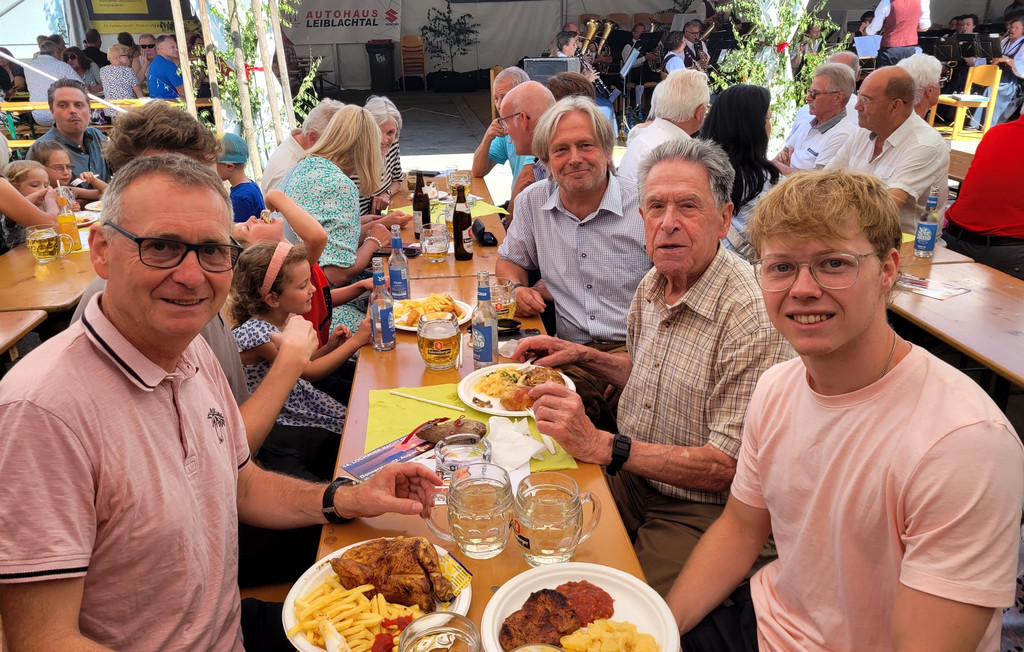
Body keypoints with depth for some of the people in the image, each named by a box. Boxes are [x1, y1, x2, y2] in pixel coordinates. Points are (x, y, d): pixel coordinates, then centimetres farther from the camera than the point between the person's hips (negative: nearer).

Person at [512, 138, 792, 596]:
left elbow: (728, 465, -24)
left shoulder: (753, 318, -24)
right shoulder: (653, 285, 2)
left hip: (698, 512, -7)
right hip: (630, 476, 7)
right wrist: (582, 355, 4)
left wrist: (602, 446, -29)